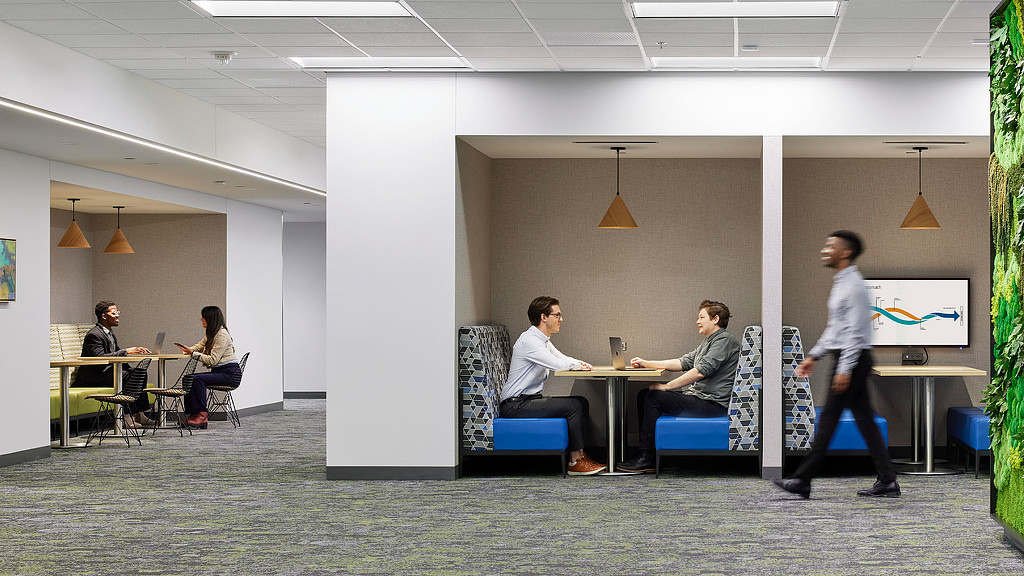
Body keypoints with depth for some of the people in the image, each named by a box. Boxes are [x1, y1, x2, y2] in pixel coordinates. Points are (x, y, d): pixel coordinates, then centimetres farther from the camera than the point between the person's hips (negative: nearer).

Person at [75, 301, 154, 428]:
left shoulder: (110, 333, 16)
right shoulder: (94, 335, -16)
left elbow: (118, 353, 19)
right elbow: (100, 358, -28)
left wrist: (136, 351, 1)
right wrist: (126, 351, -28)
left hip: (108, 371, 10)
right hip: (93, 377, -10)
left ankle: (139, 414, -7)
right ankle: (128, 417, -27)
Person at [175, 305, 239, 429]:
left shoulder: (222, 335, -15)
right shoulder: (211, 334, 15)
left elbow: (213, 360, -21)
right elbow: (199, 346, 27)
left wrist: (194, 353, -16)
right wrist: (188, 349, 5)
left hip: (229, 372, -10)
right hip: (217, 371, 10)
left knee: (198, 379, -27)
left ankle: (202, 415, -26)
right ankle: (193, 414, -10)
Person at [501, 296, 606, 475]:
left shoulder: (543, 340, 16)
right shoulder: (529, 340, -17)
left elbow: (562, 358, 26)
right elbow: (558, 364, -24)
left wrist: (581, 363, 3)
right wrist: (577, 365, -4)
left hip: (531, 399, 11)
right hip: (515, 405, -11)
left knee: (582, 402, 6)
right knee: (573, 405, -19)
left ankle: (580, 454, 2)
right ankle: (575, 462, -13)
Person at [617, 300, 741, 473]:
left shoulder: (724, 340, -12)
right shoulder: (708, 341, 21)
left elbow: (701, 371, -23)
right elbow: (684, 363, 24)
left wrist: (667, 386, -20)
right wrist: (646, 363, 18)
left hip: (713, 404, -11)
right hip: (697, 394, 11)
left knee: (655, 397, -19)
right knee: (644, 395, 5)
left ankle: (646, 459, -14)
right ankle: (646, 452, 2)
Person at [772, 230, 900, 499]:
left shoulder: (854, 285, -14)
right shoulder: (841, 283, 17)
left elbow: (855, 330, -20)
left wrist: (845, 369, -24)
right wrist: (814, 356, 22)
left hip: (852, 359, -10)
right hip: (846, 359, 10)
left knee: (829, 417, -6)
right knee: (864, 419, 8)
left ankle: (802, 481, -2)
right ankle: (887, 481, 8)